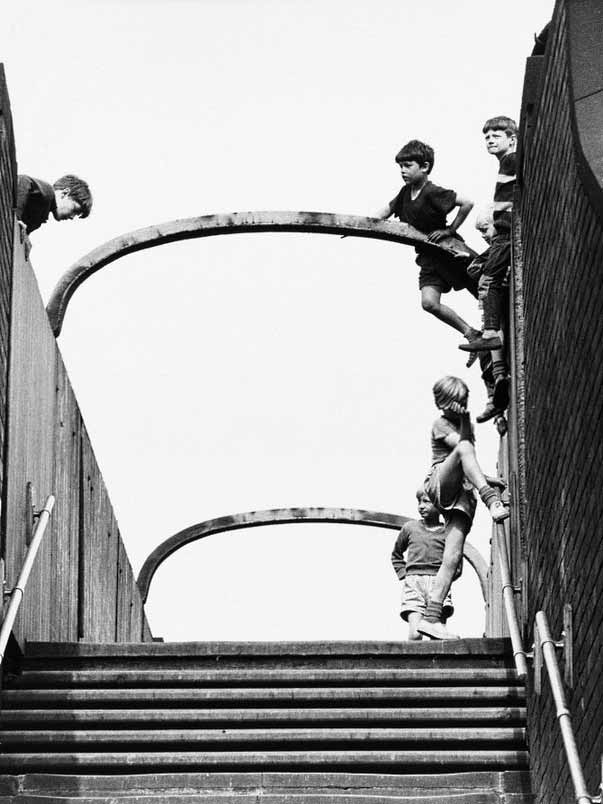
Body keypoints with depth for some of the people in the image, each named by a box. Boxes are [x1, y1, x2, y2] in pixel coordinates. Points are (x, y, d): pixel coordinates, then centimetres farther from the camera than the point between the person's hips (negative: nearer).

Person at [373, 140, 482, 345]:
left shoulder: (433, 193, -22)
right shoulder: (405, 193, 2)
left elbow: (467, 203, -28)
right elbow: (385, 213, 13)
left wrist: (450, 229, -21)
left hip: (451, 251, -7)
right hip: (429, 257, 7)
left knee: (485, 295, 7)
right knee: (429, 302, -11)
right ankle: (471, 334, 1)